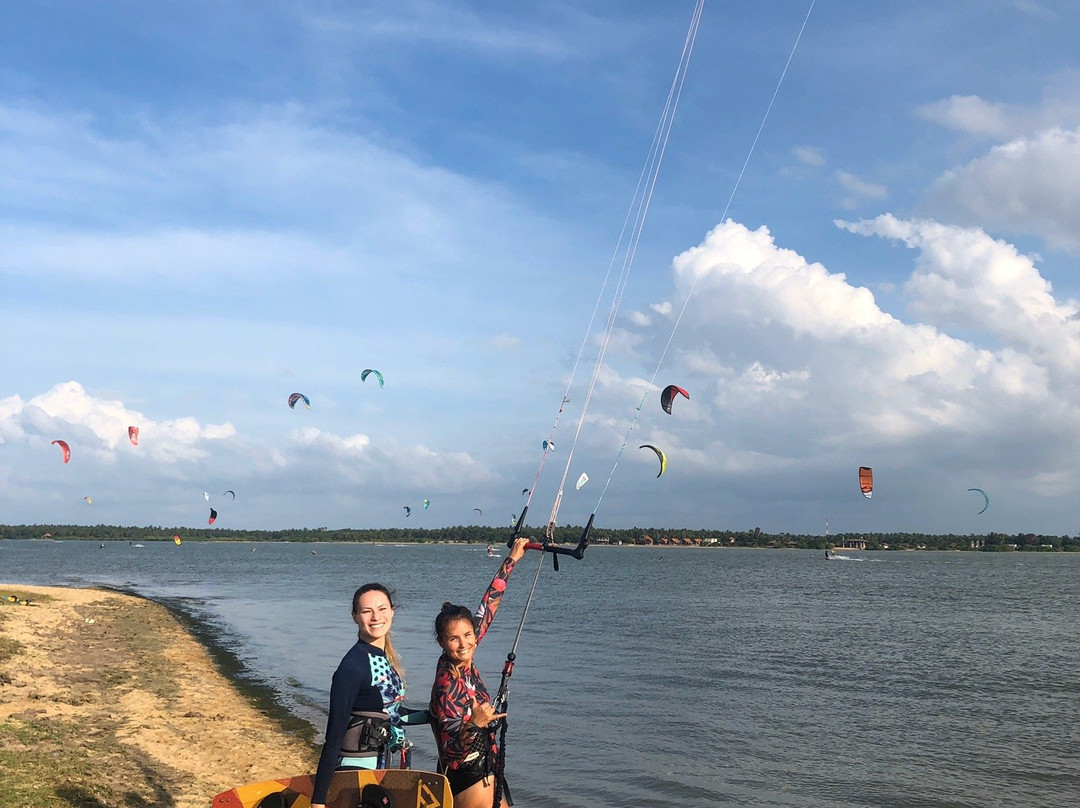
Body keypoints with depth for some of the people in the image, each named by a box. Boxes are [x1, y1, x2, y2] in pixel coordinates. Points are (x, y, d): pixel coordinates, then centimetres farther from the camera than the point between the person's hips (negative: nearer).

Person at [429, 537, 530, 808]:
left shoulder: (462, 664, -2)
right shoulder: (448, 684, -24)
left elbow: (488, 605, 7)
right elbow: (451, 749, -28)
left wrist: (512, 559, 15)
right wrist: (474, 724, -48)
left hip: (483, 773, 9)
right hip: (471, 782, -9)